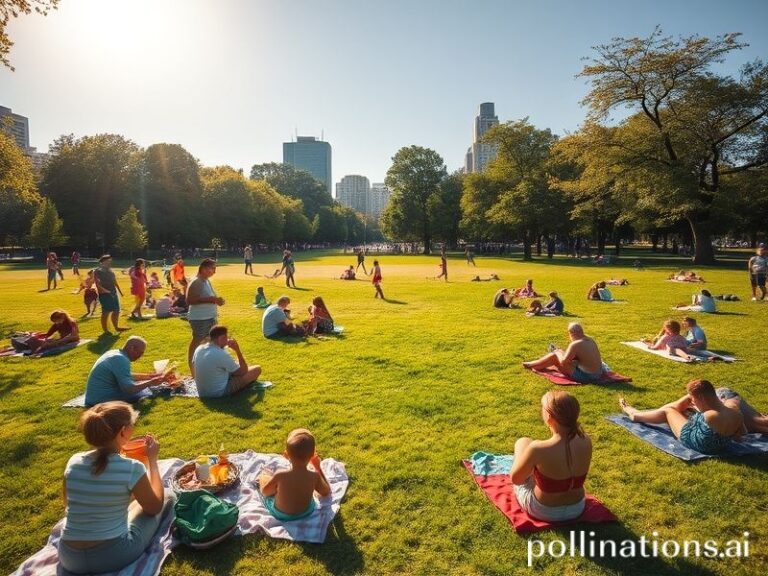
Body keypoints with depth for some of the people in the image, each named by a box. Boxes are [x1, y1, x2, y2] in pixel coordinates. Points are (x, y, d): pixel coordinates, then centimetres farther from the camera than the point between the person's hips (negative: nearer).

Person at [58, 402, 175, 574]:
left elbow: (71, 505, 15)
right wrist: (152, 459, 3)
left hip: (69, 559, 6)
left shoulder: (73, 462, -5)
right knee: (168, 496, 13)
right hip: (114, 556, -6)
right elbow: (155, 507, 0)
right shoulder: (132, 468, -19)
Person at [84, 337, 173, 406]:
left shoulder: (115, 353, 8)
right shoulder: (121, 359, -23)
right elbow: (129, 389, -30)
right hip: (102, 399, -11)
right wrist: (151, 382, -16)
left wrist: (150, 376, 15)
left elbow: (127, 375, 22)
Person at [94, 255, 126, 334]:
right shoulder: (98, 271, -9)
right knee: (106, 312, -4)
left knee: (116, 311, 12)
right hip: (105, 295, -8)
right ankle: (105, 330, 7)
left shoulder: (110, 271, 15)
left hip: (113, 293, 8)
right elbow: (98, 284, -17)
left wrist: (119, 290, 20)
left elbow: (114, 281, 22)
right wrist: (105, 290, -25)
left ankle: (116, 327, 27)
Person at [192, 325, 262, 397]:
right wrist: (237, 350, -12)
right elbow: (243, 371, -15)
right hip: (219, 393, -8)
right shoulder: (221, 354, -27)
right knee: (257, 369, -2)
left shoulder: (199, 349, -6)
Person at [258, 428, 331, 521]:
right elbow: (326, 492, -6)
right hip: (305, 513, 2)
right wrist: (318, 467, -3)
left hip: (279, 514, -2)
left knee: (264, 474, 13)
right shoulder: (314, 476, -29)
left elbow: (265, 491, -12)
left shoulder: (280, 475, -34)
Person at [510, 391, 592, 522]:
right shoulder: (586, 442, -18)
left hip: (543, 512, -4)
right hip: (577, 509, 4)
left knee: (523, 443, 9)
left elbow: (515, 479, -15)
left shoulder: (538, 448, -33)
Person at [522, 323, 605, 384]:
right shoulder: (590, 340, 4)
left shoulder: (575, 344, -21)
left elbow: (563, 362, -19)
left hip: (585, 377, -8)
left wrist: (559, 352, 2)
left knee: (555, 356, 2)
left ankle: (531, 365, 21)